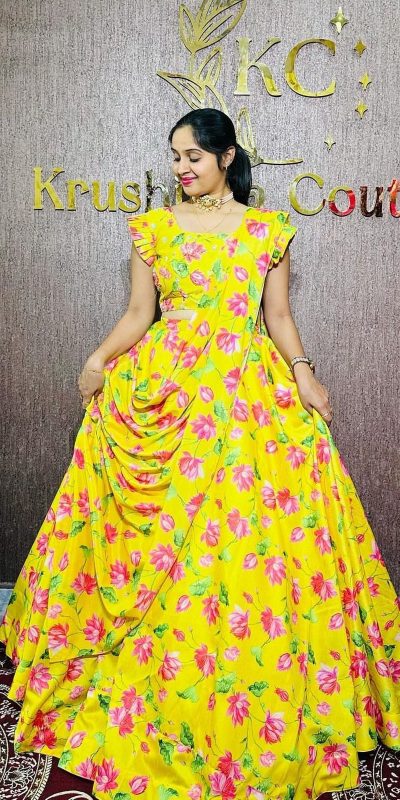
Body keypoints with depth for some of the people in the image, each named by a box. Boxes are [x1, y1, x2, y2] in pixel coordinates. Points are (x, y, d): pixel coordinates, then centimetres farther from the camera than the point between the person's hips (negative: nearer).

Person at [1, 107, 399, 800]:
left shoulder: (267, 229, 8)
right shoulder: (152, 227, 10)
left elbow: (278, 317, 8)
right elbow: (138, 314, 7)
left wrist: (303, 375, -7)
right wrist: (99, 361, -8)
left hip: (248, 391, 0)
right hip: (164, 388, 1)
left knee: (247, 535, -2)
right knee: (161, 539, 2)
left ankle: (258, 707, 18)